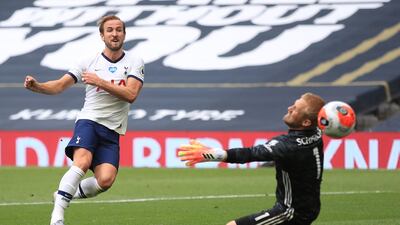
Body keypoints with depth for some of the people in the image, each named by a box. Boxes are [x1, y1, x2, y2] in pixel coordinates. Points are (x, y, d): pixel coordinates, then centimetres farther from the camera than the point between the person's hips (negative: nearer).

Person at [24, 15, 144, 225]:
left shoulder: (134, 62, 4)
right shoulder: (89, 61, 5)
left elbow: (131, 94, -10)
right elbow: (60, 85, 3)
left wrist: (101, 82, -18)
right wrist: (36, 86, -16)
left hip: (112, 130, 1)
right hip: (89, 121, -1)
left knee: (105, 180, -19)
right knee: (83, 161, -31)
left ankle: (69, 193, 10)